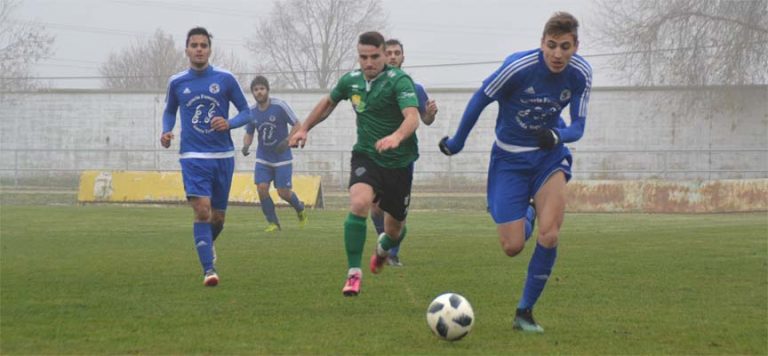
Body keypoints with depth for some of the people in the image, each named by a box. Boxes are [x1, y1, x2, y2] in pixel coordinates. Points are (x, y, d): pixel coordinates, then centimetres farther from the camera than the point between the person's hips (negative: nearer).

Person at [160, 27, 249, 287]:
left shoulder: (225, 79, 0)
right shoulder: (176, 83, 3)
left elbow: (246, 112, 6)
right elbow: (169, 111, 21)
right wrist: (166, 132, 1)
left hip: (223, 156, 1)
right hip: (193, 157, -1)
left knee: (218, 216, 10)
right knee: (202, 210, -19)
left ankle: (208, 244, 43)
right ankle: (208, 270, -18)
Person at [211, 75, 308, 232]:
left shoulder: (279, 106, -15)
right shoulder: (251, 112, -2)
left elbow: (297, 125, -9)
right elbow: (249, 134, 11)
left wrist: (287, 141, -24)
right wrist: (245, 145, -11)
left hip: (282, 158, -4)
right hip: (263, 158, 4)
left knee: (283, 192, -5)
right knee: (262, 188, -13)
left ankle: (300, 208, 28)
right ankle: (273, 223, 3)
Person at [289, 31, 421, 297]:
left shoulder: (399, 80, -17)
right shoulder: (351, 80, 0)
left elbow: (412, 117, -33)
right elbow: (328, 103, 22)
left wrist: (396, 137, -53)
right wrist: (304, 129, 19)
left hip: (399, 162, -2)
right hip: (365, 156, 2)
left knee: (394, 228, 10)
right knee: (359, 203, -29)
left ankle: (383, 247, 51)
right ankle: (354, 274, -20)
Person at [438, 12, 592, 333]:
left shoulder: (580, 74, -13)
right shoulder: (518, 66, -24)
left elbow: (578, 126, -3)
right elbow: (479, 100, -9)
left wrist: (558, 135, -27)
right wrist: (457, 142, 3)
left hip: (549, 154, 2)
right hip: (510, 158, -2)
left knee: (549, 236, -19)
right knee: (512, 247, -3)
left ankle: (525, 312, -1)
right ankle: (526, 218, 37)